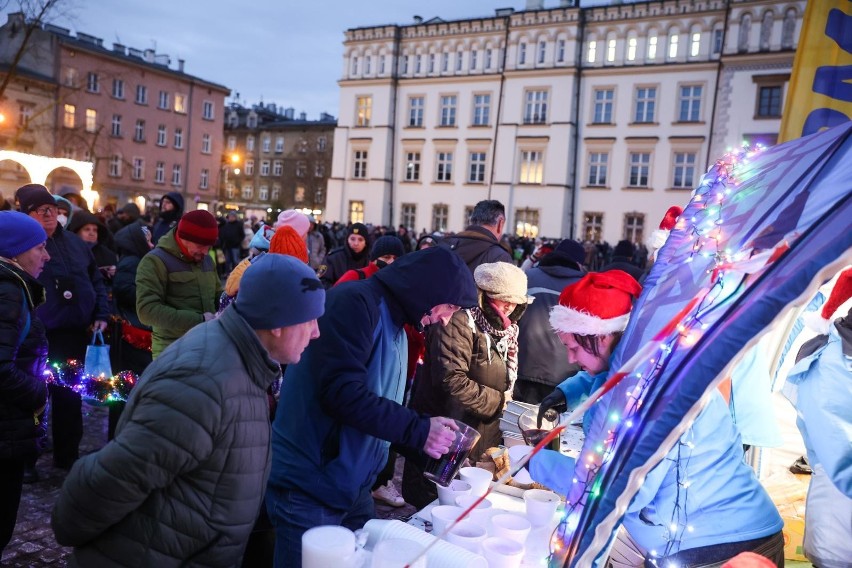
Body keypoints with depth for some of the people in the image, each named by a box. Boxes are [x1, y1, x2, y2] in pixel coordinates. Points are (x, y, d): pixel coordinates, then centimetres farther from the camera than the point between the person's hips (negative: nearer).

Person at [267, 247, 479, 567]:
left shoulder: (396, 327, 11)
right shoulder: (354, 303, -18)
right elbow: (341, 393, -28)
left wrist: (433, 439, 5)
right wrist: (418, 431, -22)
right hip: (308, 489, -9)